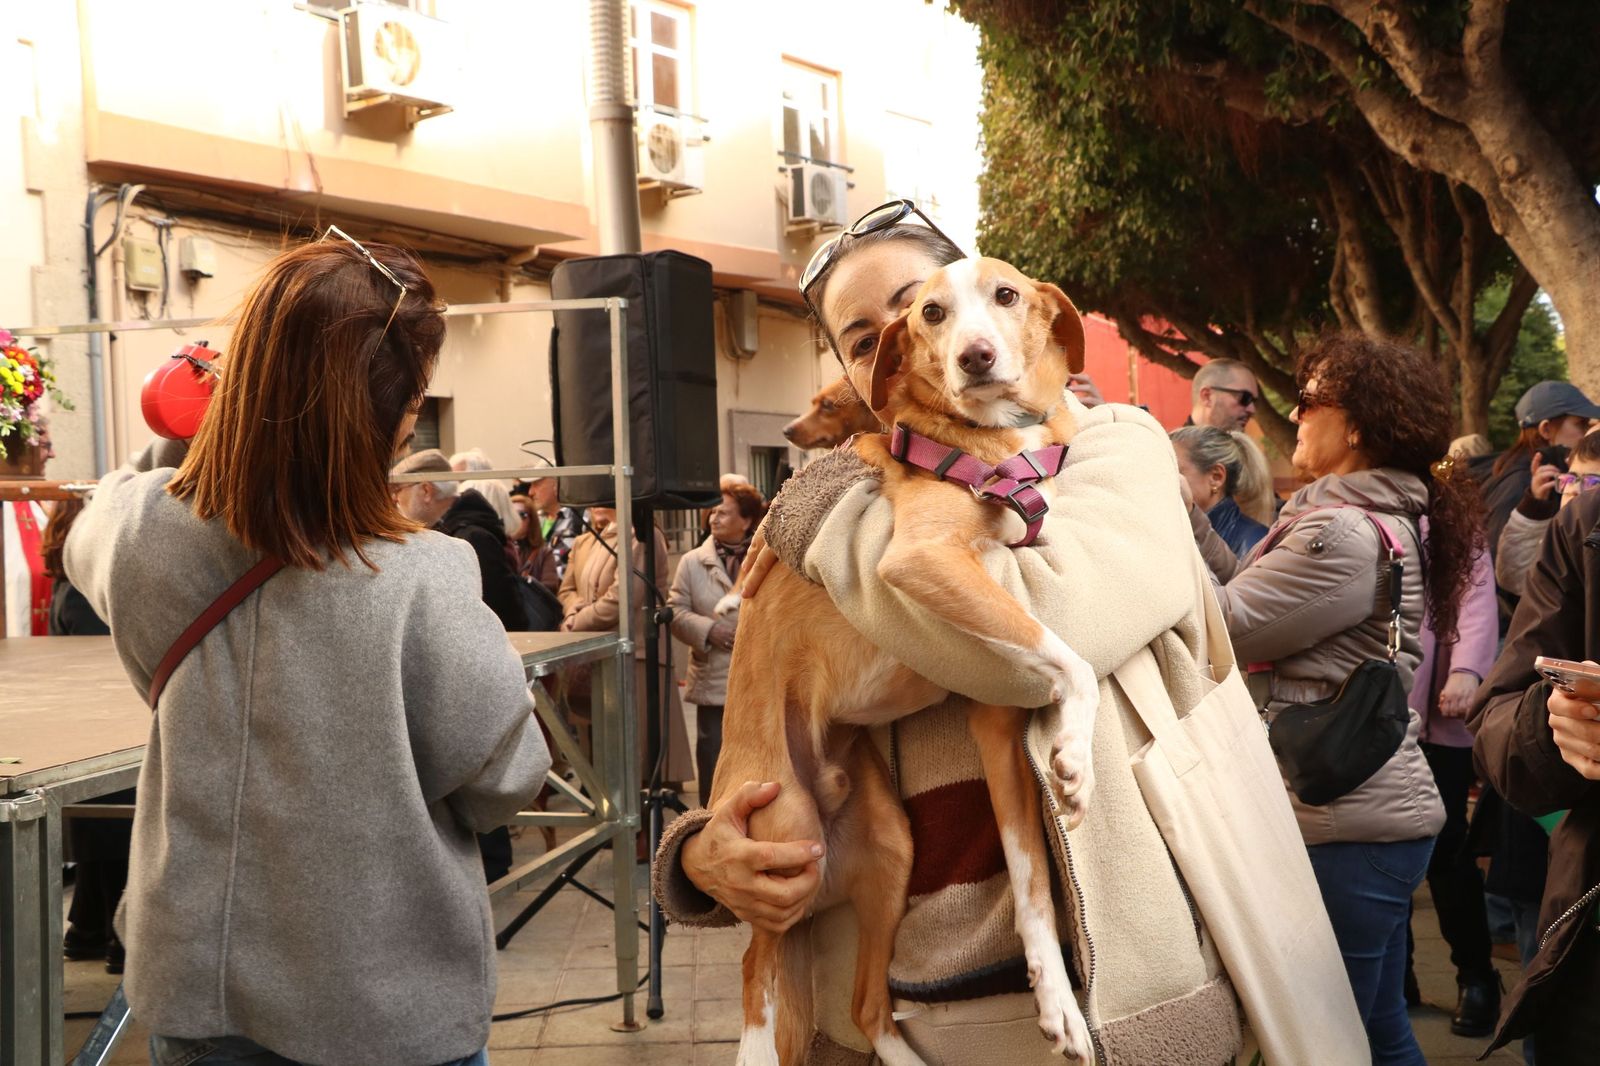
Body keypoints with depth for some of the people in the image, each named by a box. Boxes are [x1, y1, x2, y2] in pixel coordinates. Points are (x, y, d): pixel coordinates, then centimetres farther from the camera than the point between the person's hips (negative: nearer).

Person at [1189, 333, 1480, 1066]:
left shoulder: (1343, 535, -20)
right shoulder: (1382, 517, 13)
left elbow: (1224, 625, -18)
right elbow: (1253, 594, 9)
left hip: (1343, 829, -10)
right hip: (1374, 814, 10)